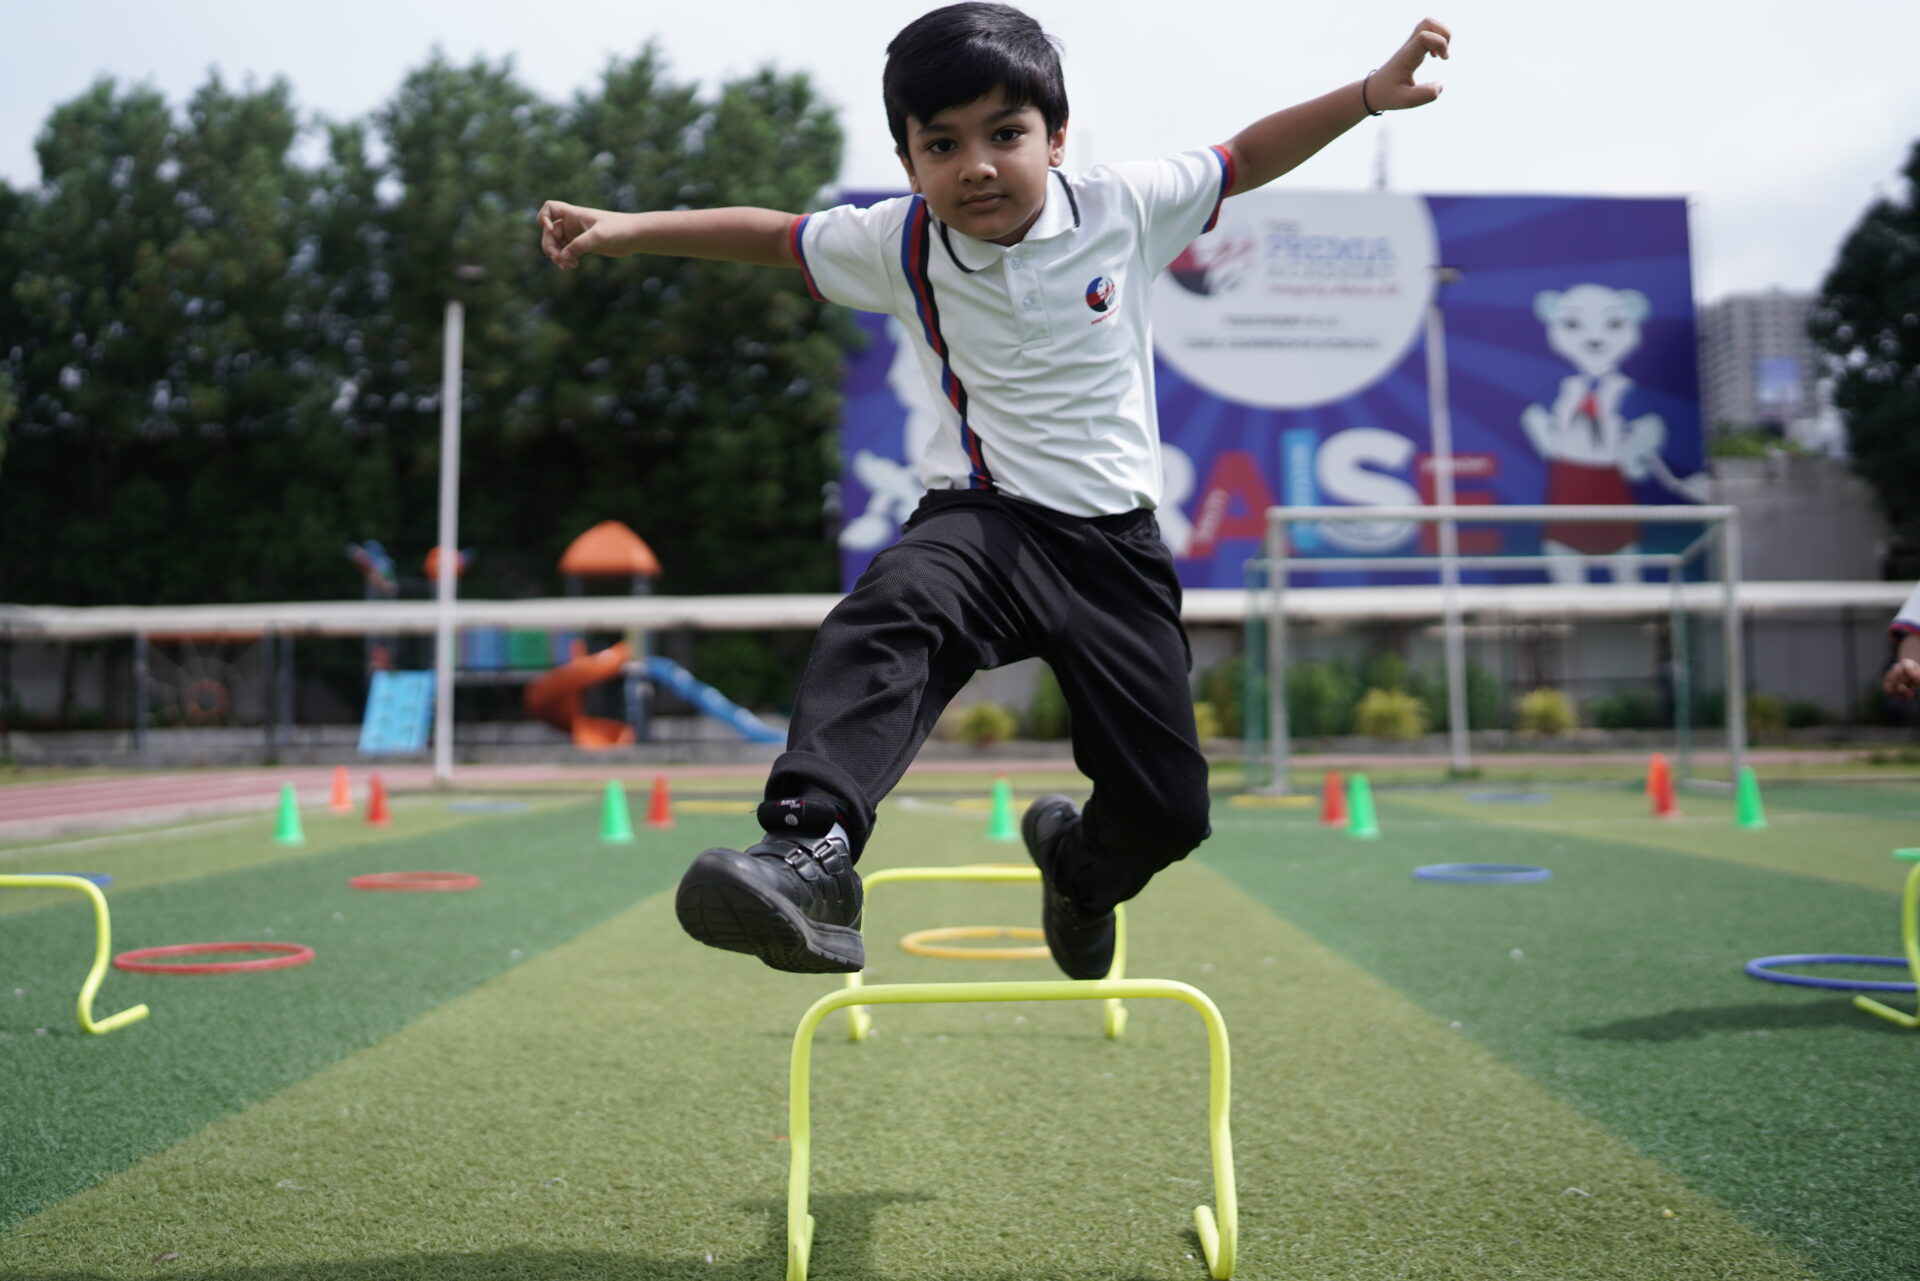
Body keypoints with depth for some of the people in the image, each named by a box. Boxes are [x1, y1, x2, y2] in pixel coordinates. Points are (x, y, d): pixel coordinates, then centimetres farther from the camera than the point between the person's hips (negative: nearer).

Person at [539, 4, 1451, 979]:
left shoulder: (1125, 209, -1)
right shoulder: (898, 244, -1)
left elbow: (1247, 159, 10)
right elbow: (771, 236, 9)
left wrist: (1372, 92, 6)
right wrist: (625, 230, 4)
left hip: (1117, 542, 1)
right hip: (982, 520, -1)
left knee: (1169, 808, 3)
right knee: (887, 613, -38)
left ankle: (1078, 867, 38)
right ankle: (810, 849, -48)